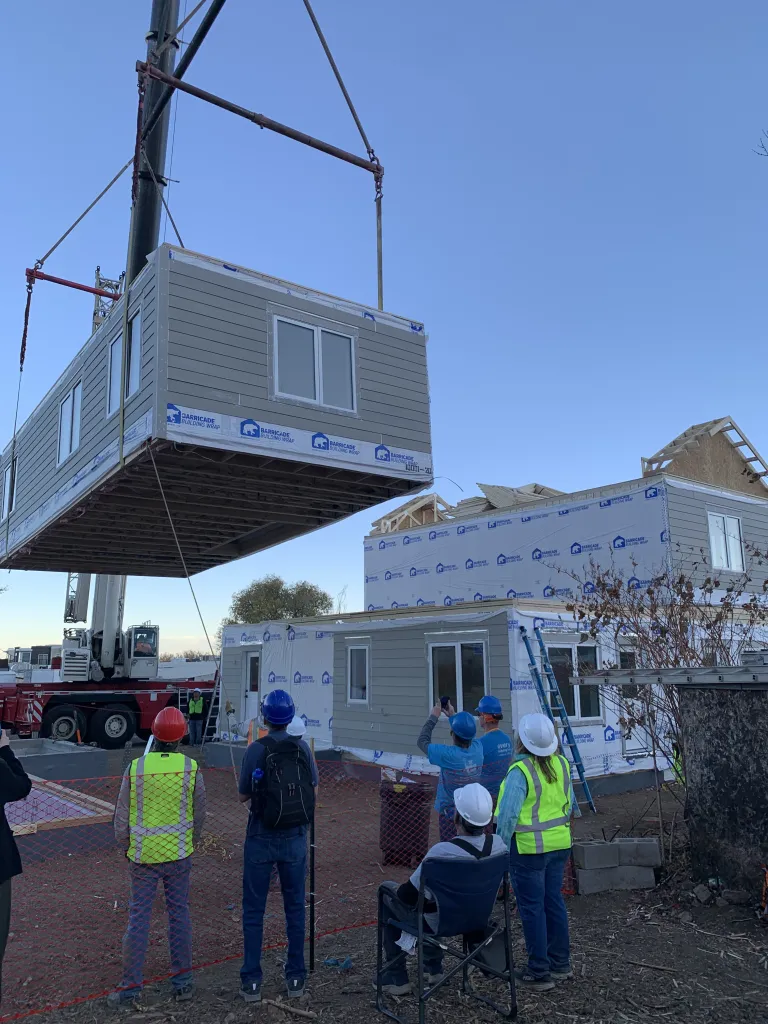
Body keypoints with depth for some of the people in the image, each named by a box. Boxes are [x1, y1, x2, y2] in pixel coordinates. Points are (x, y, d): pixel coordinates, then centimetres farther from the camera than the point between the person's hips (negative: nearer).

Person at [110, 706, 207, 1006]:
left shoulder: (135, 768, -14)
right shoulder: (190, 768, -12)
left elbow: (121, 816, -4)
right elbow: (199, 814, -1)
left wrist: (126, 846, 14)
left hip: (143, 855, 0)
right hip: (179, 854, 1)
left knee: (138, 919, 11)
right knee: (179, 915, 13)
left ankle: (131, 987, 18)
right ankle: (182, 981, 21)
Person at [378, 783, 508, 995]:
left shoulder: (442, 852, -35)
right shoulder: (499, 845, -18)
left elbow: (409, 895, -23)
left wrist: (397, 889, 0)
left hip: (439, 922, -5)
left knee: (387, 893, 19)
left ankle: (396, 979, 23)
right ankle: (433, 969, 39)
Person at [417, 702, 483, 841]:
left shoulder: (448, 754, -29)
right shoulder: (477, 748, -15)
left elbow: (422, 741, -14)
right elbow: (469, 733, 10)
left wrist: (433, 717, -7)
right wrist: (452, 715, 13)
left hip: (449, 813, -5)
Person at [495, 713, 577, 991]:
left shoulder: (520, 770, -22)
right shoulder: (561, 764, 0)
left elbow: (507, 815, -20)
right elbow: (570, 805, 11)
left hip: (529, 848, -7)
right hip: (559, 844, 7)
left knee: (532, 907, 5)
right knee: (554, 901, 18)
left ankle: (539, 972, 14)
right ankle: (561, 963, 30)